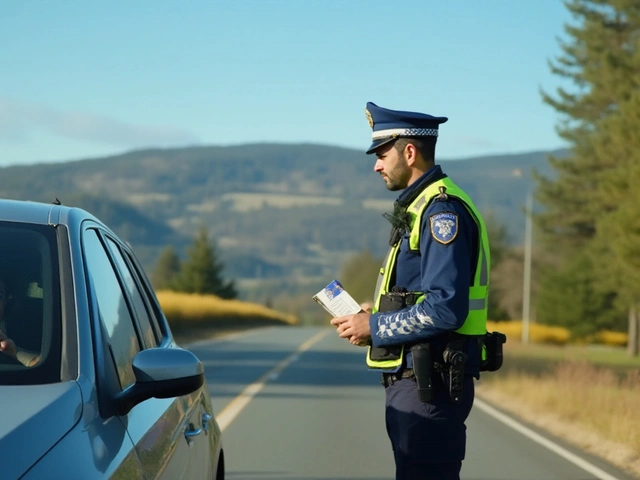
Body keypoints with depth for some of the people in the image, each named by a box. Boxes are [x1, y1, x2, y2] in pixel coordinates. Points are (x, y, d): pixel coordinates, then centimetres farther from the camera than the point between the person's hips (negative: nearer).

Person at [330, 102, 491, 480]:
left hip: (429, 387, -11)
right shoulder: (418, 207, 18)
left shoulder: (442, 210, -16)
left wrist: (375, 328, -14)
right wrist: (372, 321, 9)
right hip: (414, 381, 11)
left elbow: (445, 308, -24)